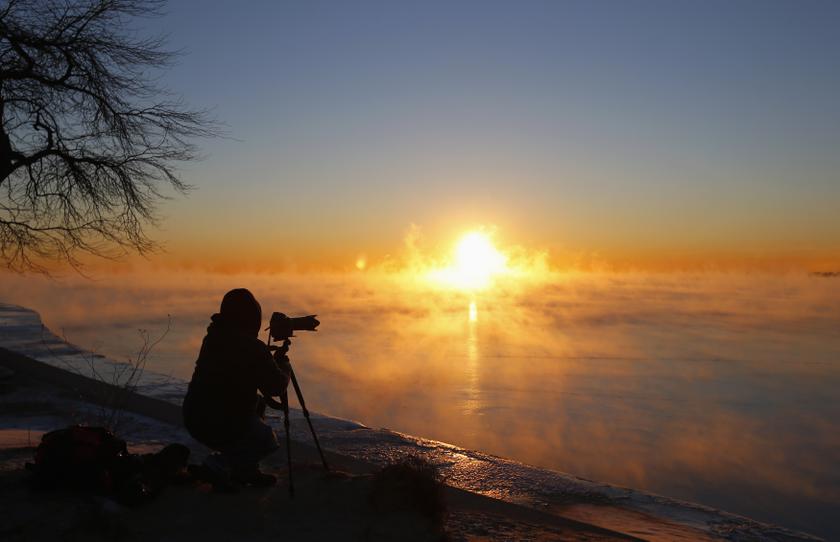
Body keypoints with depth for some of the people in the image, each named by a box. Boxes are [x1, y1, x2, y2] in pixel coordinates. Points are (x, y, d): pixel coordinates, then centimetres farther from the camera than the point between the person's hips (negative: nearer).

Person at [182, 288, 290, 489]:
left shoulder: (213, 338, 6)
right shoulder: (253, 347, -18)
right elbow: (276, 387, -10)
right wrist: (284, 370, 11)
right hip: (220, 425, -8)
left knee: (257, 404, 28)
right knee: (266, 441, 18)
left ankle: (245, 470, 27)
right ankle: (220, 464, -3)